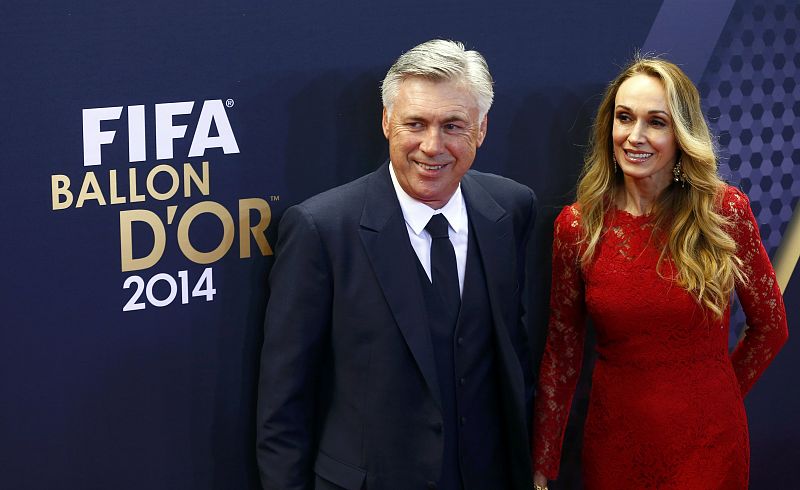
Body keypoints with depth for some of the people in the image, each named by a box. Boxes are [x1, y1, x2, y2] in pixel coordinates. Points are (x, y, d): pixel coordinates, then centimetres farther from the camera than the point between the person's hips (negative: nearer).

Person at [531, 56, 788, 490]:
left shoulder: (725, 211, -8)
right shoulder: (577, 226, -4)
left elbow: (770, 326, 4)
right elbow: (561, 350, 1)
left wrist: (712, 402, 7)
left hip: (707, 445, -1)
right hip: (613, 442, 1)